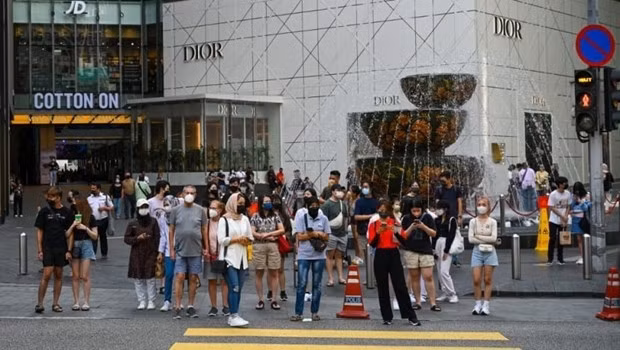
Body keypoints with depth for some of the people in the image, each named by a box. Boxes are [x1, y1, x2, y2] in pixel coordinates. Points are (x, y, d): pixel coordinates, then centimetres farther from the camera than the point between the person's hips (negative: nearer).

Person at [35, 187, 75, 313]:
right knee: (47, 275, -10)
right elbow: (39, 231, 2)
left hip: (61, 249, 2)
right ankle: (39, 303, -3)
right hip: (47, 248, -1)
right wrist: (39, 250, -3)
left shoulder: (67, 212, 1)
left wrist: (69, 250, -3)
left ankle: (55, 303, 15)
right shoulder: (44, 211, 0)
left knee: (58, 275, 7)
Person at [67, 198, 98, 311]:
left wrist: (86, 228, -12)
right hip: (74, 246, 2)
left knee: (85, 276, -4)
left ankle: (86, 302, 1)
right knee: (75, 276, 3)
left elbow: (95, 236, 2)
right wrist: (73, 225, -13)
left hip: (86, 244, -2)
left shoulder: (91, 218, 1)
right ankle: (76, 302, 9)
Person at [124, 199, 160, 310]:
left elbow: (157, 238, 1)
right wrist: (137, 238, -12)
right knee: (138, 279, 3)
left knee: (150, 279, -2)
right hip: (136, 255, 2)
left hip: (150, 254, -1)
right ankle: (142, 301, 12)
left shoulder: (153, 222, 2)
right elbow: (127, 239, 5)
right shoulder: (132, 224, 5)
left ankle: (151, 301, 6)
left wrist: (157, 252, -6)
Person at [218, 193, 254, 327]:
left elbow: (251, 238, 17)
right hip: (229, 258, -6)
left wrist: (246, 241, -5)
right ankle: (234, 316, -14)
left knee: (238, 288, 6)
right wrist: (237, 239, -13)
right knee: (234, 287, -14)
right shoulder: (224, 220, -4)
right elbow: (221, 240, -11)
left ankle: (233, 316, 12)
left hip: (242, 259, 6)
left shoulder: (245, 219, 14)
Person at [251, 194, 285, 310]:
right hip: (259, 247, -1)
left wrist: (268, 234, -9)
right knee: (259, 273, 2)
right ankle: (260, 300, 7)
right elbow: (252, 233, -5)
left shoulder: (275, 216, 9)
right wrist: (269, 237, -9)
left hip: (273, 246, 2)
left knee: (274, 273, 0)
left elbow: (282, 230, 2)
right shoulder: (255, 217, 3)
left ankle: (273, 299, 5)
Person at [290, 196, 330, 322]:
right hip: (304, 256, -2)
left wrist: (314, 234, -10)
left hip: (319, 256, 2)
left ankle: (315, 312, 14)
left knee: (317, 284, 7)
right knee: (301, 284, -4)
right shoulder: (301, 218, 0)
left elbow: (327, 237, 6)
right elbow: (299, 237, -7)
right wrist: (316, 234, -9)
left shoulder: (323, 219, 6)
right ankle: (298, 313, -1)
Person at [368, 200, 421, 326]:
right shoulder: (373, 225, 4)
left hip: (394, 255, -1)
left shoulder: (395, 222, 4)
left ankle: (411, 316, 2)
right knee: (383, 288, 3)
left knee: (401, 286, -2)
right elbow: (372, 244, -5)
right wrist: (378, 232, -19)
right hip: (380, 256, 1)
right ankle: (387, 317, 12)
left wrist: (396, 232, -23)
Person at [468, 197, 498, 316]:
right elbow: (470, 239, -5)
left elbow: (494, 238, -9)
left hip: (489, 252, -1)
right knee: (476, 280, -4)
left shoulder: (492, 222, 1)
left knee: (488, 280, 1)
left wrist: (478, 237, -10)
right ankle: (478, 304, 6)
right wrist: (485, 241, -9)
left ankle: (486, 305, 6)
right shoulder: (473, 221, 4)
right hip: (477, 252, 1)